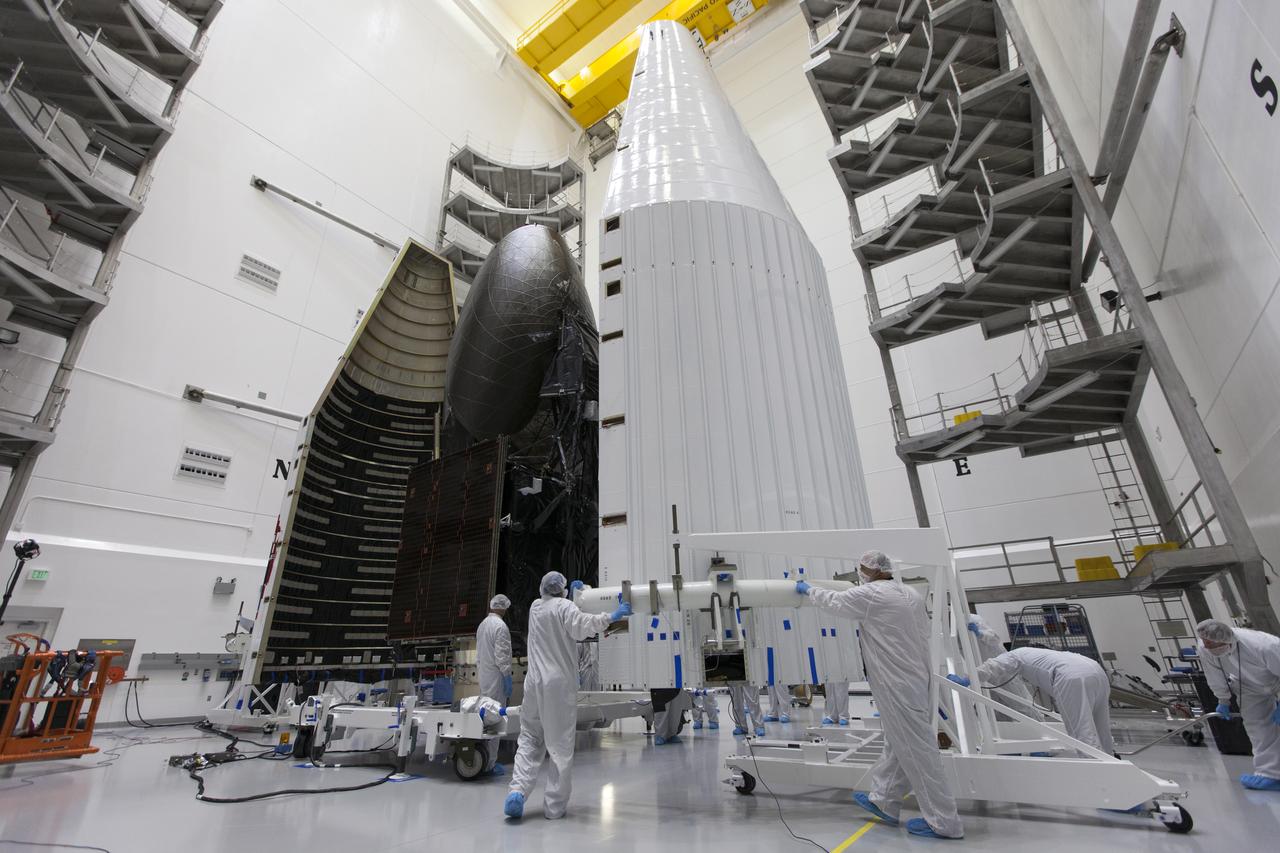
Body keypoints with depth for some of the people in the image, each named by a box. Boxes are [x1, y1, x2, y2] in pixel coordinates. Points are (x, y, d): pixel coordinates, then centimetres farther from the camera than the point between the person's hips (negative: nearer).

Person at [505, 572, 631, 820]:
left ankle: (518, 790, -3)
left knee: (529, 739, 14)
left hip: (534, 682, 5)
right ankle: (554, 806, 8)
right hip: (560, 683, -5)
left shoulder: (535, 608, 14)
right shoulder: (564, 606, -4)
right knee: (560, 745, 4)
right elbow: (581, 626, -21)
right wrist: (610, 617, -21)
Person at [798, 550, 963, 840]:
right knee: (899, 743, 16)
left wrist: (808, 589, 13)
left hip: (896, 684, -9)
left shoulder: (870, 594, -15)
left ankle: (944, 822, 10)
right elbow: (923, 635, 15)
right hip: (915, 678, 9)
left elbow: (833, 601, -3)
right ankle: (883, 801, 29)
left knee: (916, 748, 0)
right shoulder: (911, 594, 8)